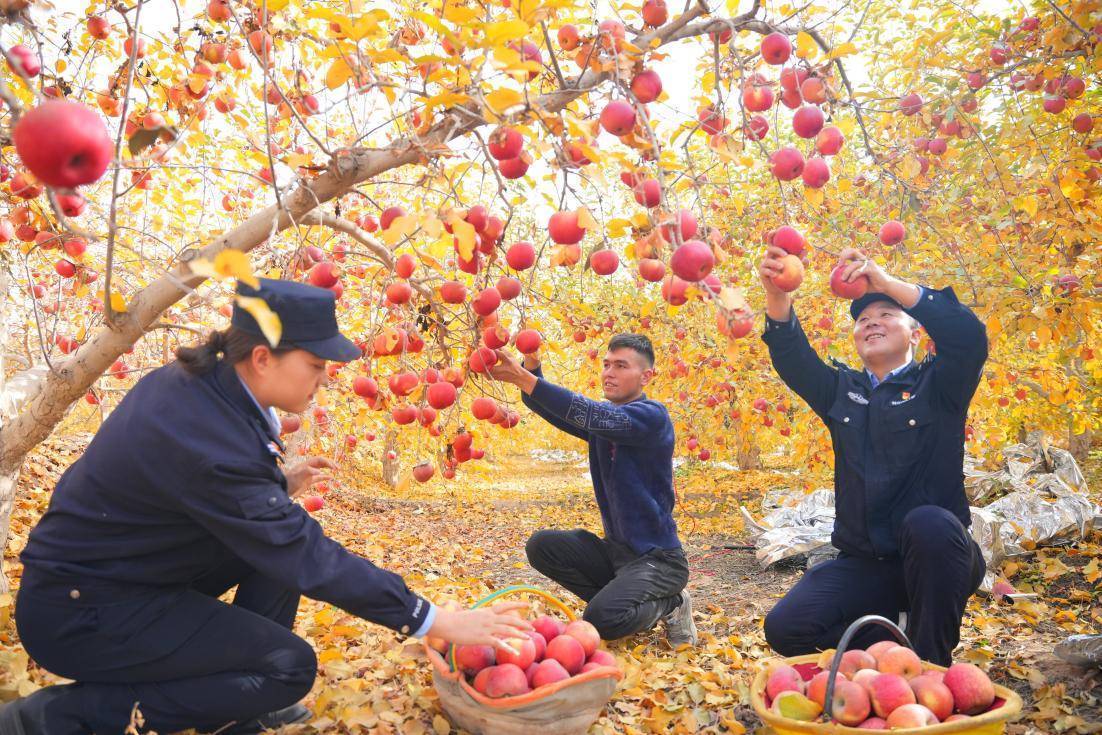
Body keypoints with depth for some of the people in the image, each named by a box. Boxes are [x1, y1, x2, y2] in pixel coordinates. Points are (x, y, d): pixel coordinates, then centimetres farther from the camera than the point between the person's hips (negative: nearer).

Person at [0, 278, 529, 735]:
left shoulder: (197, 380, -5)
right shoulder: (211, 440, -32)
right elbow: (307, 560, -30)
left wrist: (280, 485, 4)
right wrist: (433, 621, -26)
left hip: (116, 567, 9)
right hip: (76, 613, -9)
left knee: (281, 534, 5)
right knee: (289, 667, -12)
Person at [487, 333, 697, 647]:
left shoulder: (652, 416, -16)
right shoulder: (601, 420, 6)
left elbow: (591, 415, -32)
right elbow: (546, 406, -7)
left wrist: (526, 380, -38)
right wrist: (531, 365, -27)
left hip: (658, 556, -7)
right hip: (616, 549, 7)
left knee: (601, 619, -27)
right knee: (541, 546, -8)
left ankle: (669, 605, 4)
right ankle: (628, 602, 5)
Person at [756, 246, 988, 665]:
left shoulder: (937, 385, 2)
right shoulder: (842, 391, 12)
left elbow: (969, 337, -18)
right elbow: (791, 355, -4)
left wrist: (885, 281, -23)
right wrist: (776, 294, -23)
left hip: (935, 557, -3)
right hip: (862, 564, 3)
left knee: (928, 522, -39)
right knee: (785, 629, -19)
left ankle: (931, 667, -17)